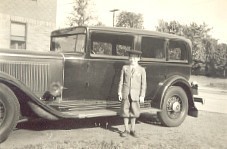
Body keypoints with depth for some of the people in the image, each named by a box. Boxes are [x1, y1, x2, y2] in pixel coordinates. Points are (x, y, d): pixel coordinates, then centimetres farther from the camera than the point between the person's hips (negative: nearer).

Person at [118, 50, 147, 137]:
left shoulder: (141, 70, 2)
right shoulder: (125, 68, 7)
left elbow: (143, 83, 0)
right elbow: (121, 81, 6)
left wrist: (142, 95, -5)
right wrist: (119, 92, 0)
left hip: (135, 94, -1)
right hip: (125, 93, 1)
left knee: (134, 112, 6)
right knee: (125, 111, 3)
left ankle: (132, 130, 20)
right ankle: (126, 130, 15)